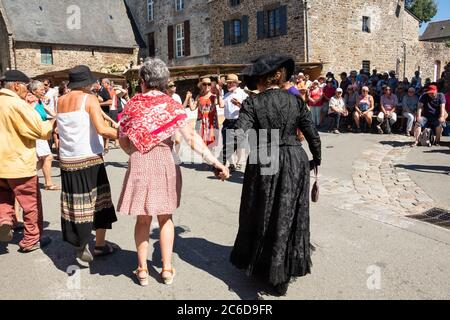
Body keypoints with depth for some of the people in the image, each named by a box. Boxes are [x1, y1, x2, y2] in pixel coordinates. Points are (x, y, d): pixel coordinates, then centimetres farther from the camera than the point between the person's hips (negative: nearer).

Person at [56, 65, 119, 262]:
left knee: (75, 203, 8)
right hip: (89, 158, -5)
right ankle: (100, 244, 18)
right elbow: (101, 129, -19)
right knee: (99, 199, 10)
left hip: (67, 160, 5)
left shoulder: (60, 101, 10)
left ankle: (81, 246, 9)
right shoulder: (89, 99, -7)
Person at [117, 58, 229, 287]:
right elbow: (191, 138, -14)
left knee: (143, 218, 13)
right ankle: (167, 268, 18)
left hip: (138, 164, 0)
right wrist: (215, 162, -17)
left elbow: (123, 141, 6)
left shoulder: (132, 106, 0)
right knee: (165, 217, 15)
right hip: (164, 163, 0)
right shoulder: (171, 105, -4)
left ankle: (142, 269, 20)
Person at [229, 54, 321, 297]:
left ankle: (260, 268, 30)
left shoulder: (252, 104, -8)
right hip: (295, 163, 2)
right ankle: (282, 277, 24)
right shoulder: (295, 101, 0)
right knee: (290, 217, 14)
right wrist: (316, 159, 17)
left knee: (262, 216, 16)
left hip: (263, 165, -2)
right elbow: (313, 135, 2)